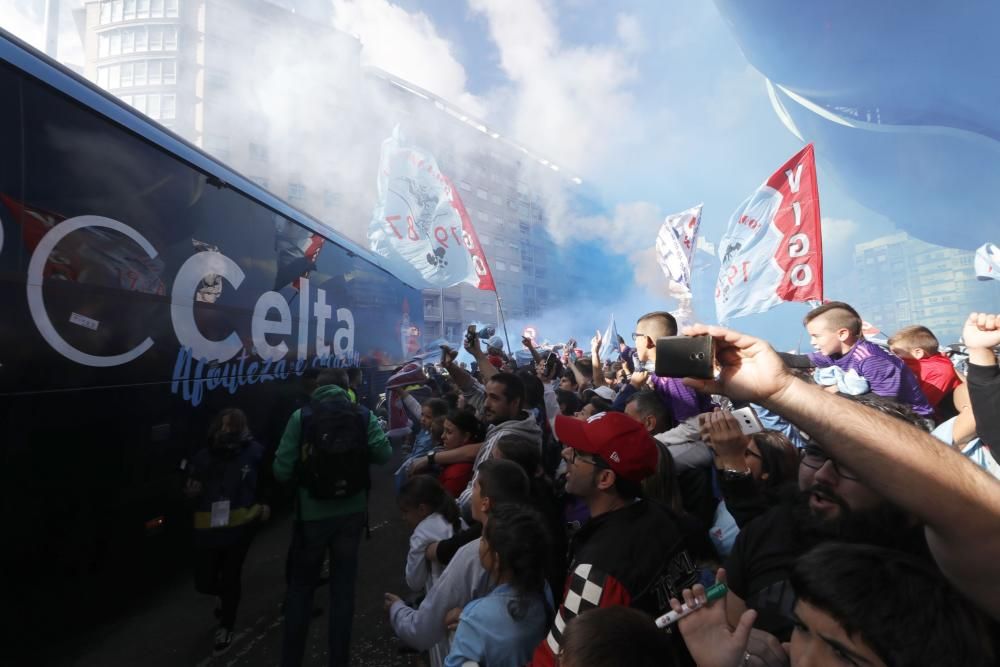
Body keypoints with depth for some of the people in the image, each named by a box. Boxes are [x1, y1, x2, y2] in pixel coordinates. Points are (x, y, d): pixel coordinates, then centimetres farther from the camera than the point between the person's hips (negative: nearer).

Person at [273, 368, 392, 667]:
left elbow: (282, 469, -9)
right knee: (343, 586, 15)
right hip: (351, 512, 1)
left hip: (311, 513, -1)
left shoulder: (301, 417, -8)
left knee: (300, 586, 18)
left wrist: (304, 471, 12)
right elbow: (384, 453, -8)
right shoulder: (363, 415, -4)